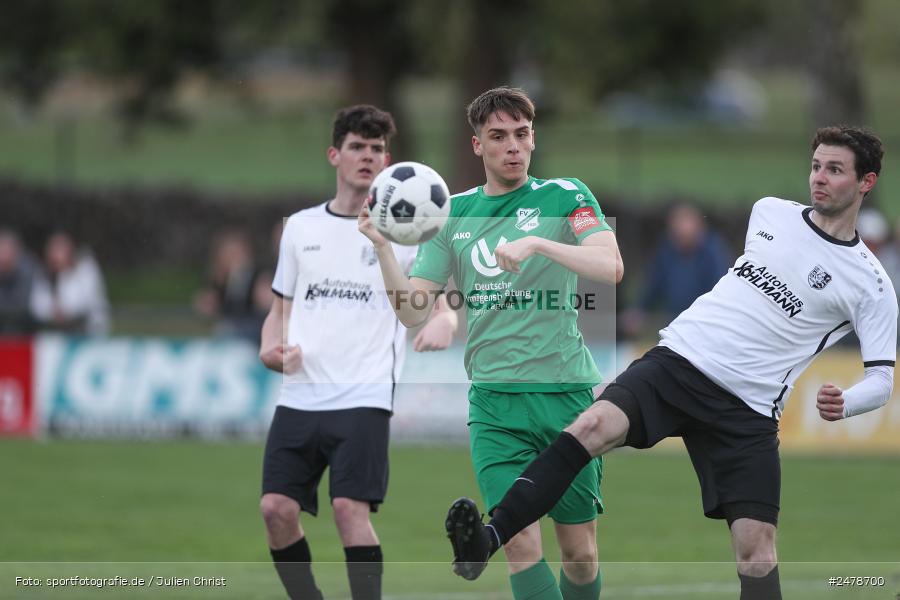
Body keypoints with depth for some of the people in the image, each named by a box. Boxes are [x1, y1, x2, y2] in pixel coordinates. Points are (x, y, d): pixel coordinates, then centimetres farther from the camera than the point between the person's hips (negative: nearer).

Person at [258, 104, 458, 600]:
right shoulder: (300, 227, 14)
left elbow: (443, 307, -1)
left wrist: (441, 323, -25)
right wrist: (270, 350, -1)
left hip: (363, 397, -4)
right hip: (299, 396, 4)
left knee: (350, 508, -18)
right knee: (276, 508, -7)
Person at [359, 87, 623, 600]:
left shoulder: (565, 197, 2)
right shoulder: (455, 213, 11)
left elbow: (611, 266, -14)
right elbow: (414, 312, 7)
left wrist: (537, 243, -27)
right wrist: (383, 248, -8)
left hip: (566, 392, -1)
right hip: (495, 402, 1)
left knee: (581, 554, 3)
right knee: (523, 546, -12)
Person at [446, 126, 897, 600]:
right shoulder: (769, 212, 12)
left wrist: (844, 403, -22)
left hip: (746, 410, -2)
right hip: (678, 359, 2)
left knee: (756, 551, -12)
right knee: (594, 426, -27)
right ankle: (487, 539, -38)